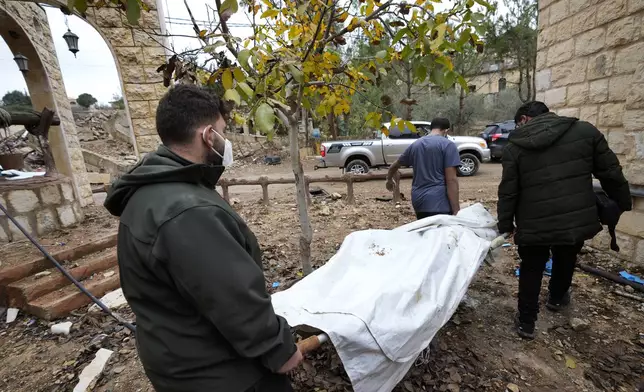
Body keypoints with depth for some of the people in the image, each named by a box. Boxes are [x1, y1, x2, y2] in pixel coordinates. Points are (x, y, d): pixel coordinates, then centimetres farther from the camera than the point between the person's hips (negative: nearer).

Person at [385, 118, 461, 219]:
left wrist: (389, 180, 45)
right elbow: (451, 179, -13)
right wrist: (456, 210, -12)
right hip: (439, 203, -6)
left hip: (418, 201, 6)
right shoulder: (448, 145, -5)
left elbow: (394, 166, 26)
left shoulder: (415, 144, 12)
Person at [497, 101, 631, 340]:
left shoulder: (514, 148, -6)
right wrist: (623, 202, 17)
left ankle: (526, 322, 23)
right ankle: (557, 298, 53)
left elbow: (508, 192, -6)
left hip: (534, 225, -2)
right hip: (577, 220, 3)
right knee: (565, 262, 28)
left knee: (531, 270, 14)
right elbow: (611, 173, 3)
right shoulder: (585, 130, -1)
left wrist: (505, 224, 3)